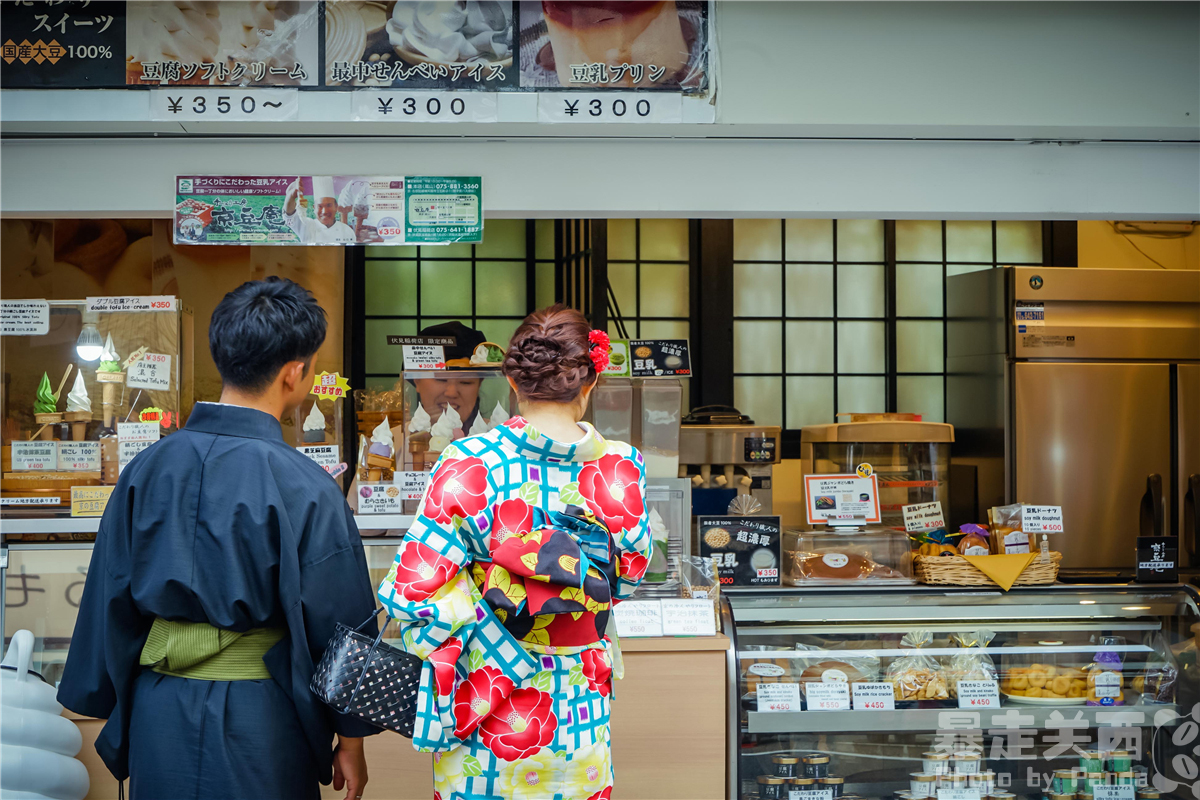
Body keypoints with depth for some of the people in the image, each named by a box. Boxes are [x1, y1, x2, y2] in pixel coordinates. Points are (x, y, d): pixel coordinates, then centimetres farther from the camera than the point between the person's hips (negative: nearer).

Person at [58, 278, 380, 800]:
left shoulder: (147, 468, -1)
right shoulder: (304, 489, -15)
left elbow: (109, 600, 6)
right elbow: (338, 620, -10)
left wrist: (116, 716, 17)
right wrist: (350, 740, 2)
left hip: (158, 718, 4)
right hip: (257, 727, -4)